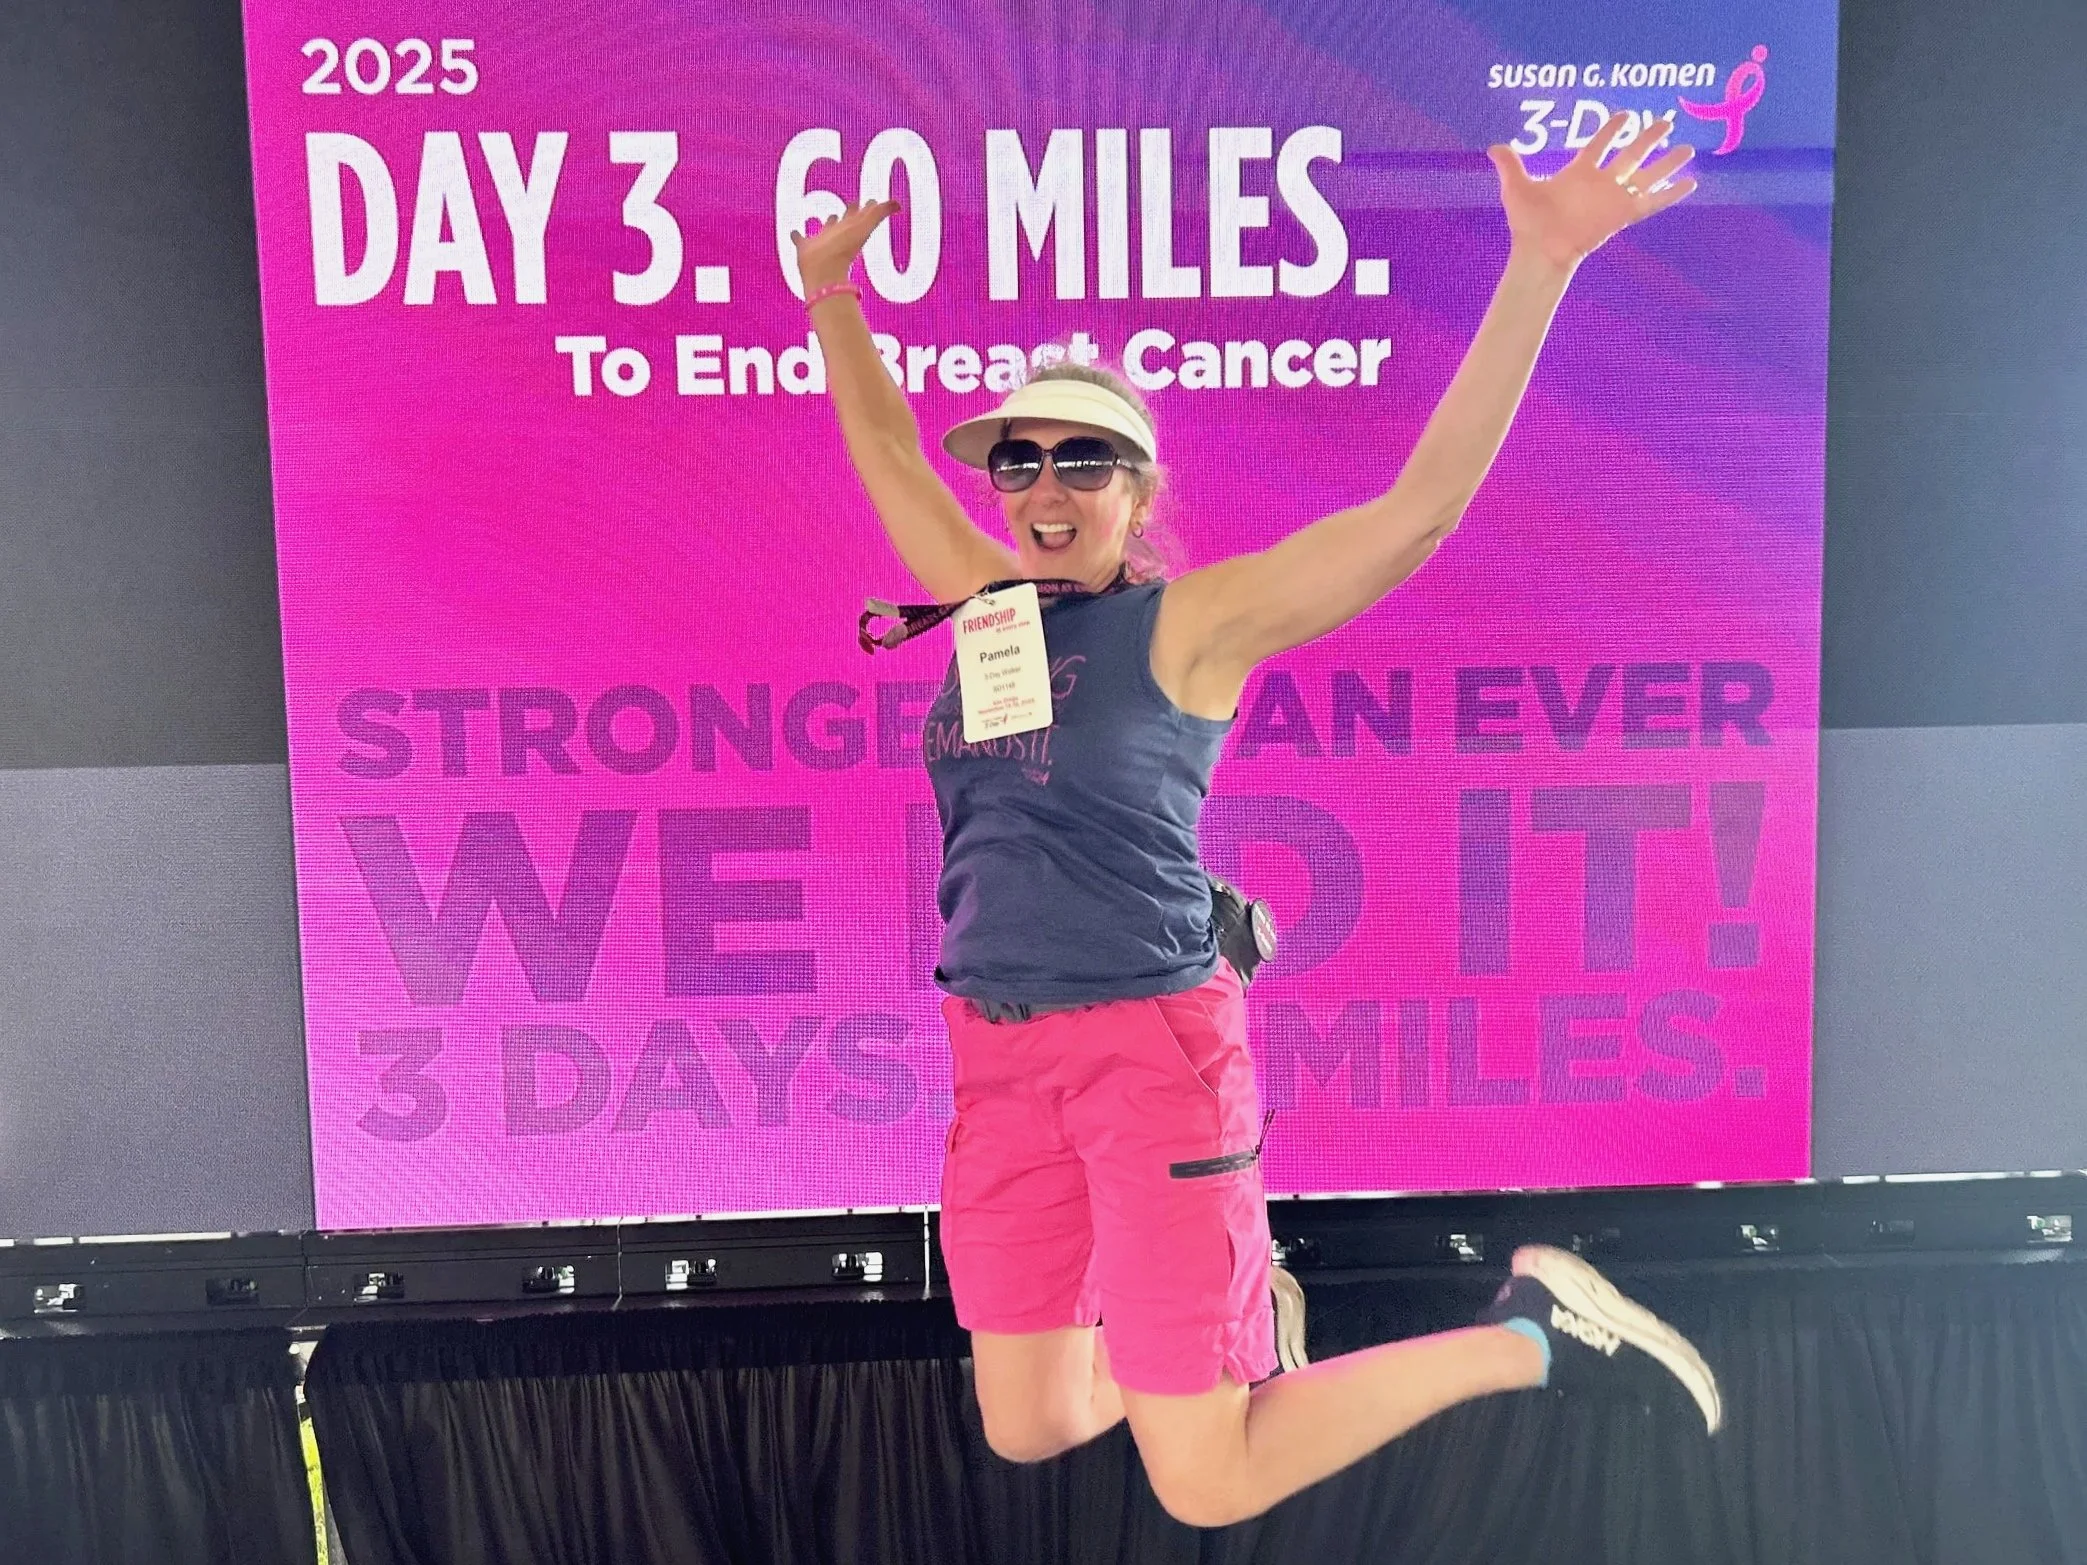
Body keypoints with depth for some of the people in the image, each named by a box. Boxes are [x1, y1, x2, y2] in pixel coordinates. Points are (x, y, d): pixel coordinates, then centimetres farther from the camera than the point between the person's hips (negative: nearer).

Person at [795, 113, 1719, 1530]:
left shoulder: (1194, 619, -7)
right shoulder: (988, 603, 9)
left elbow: (1426, 501, -15)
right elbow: (886, 449, 23)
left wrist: (1540, 265, -20)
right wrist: (830, 291, 24)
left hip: (1150, 1046, -6)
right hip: (999, 1053, 6)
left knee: (1207, 1486, -1)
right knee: (1027, 1430, 15)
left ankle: (1531, 1330, 16)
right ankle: (1233, 1311, 40)